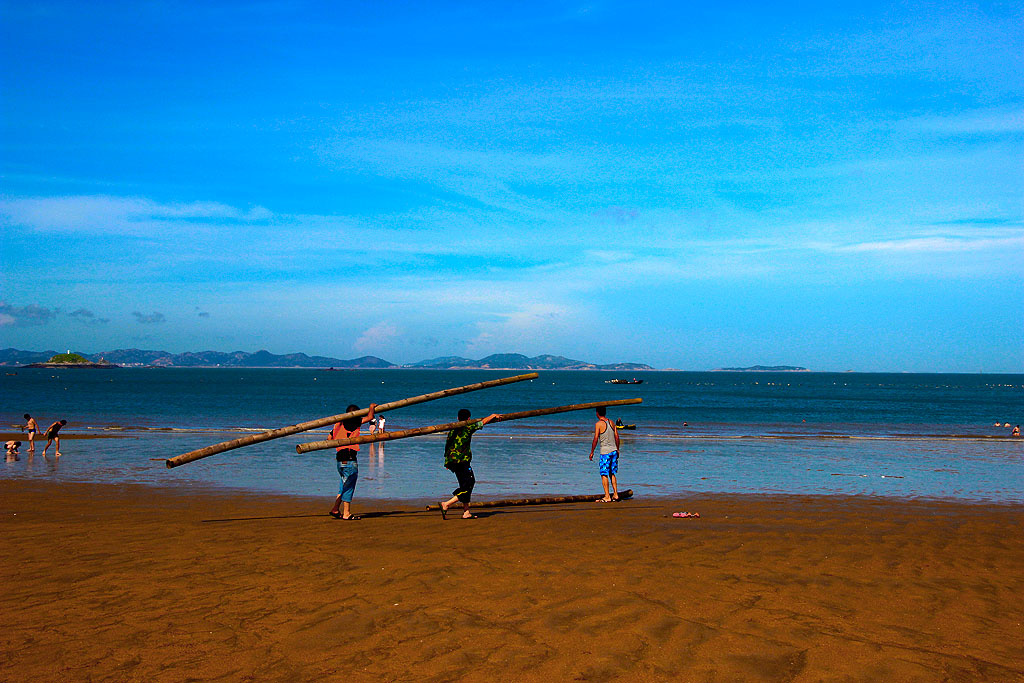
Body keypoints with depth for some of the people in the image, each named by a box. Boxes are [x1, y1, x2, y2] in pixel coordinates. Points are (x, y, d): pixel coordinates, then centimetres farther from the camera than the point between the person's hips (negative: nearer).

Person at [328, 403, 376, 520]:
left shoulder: (339, 423, 14)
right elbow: (369, 417, -15)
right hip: (349, 460, -8)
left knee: (344, 485, 19)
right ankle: (346, 513, 4)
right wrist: (372, 407, 3)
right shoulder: (354, 423, -10)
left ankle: (335, 509, 17)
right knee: (349, 487, 0)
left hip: (339, 459, 8)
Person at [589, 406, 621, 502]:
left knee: (604, 474, -2)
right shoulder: (611, 422, 10)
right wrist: (617, 449, 22)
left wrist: (592, 452, -5)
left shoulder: (599, 424, -9)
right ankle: (615, 495, 14)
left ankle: (607, 497, -6)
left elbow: (595, 439, -12)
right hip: (614, 450, 6)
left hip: (605, 452, -6)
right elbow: (617, 437, 12)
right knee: (612, 474, 15)